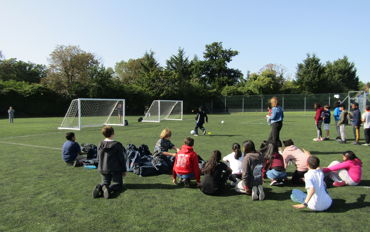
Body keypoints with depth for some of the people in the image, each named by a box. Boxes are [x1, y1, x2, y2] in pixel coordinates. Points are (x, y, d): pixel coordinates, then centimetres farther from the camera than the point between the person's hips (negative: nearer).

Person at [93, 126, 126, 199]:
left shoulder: (100, 145, 3)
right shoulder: (117, 145, -13)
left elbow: (98, 158, 11)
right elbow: (122, 159, -9)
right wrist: (124, 170, 1)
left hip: (103, 169, 5)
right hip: (115, 169, -5)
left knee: (105, 182, 21)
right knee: (119, 184, 6)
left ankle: (99, 187, -14)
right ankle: (109, 188, -27)